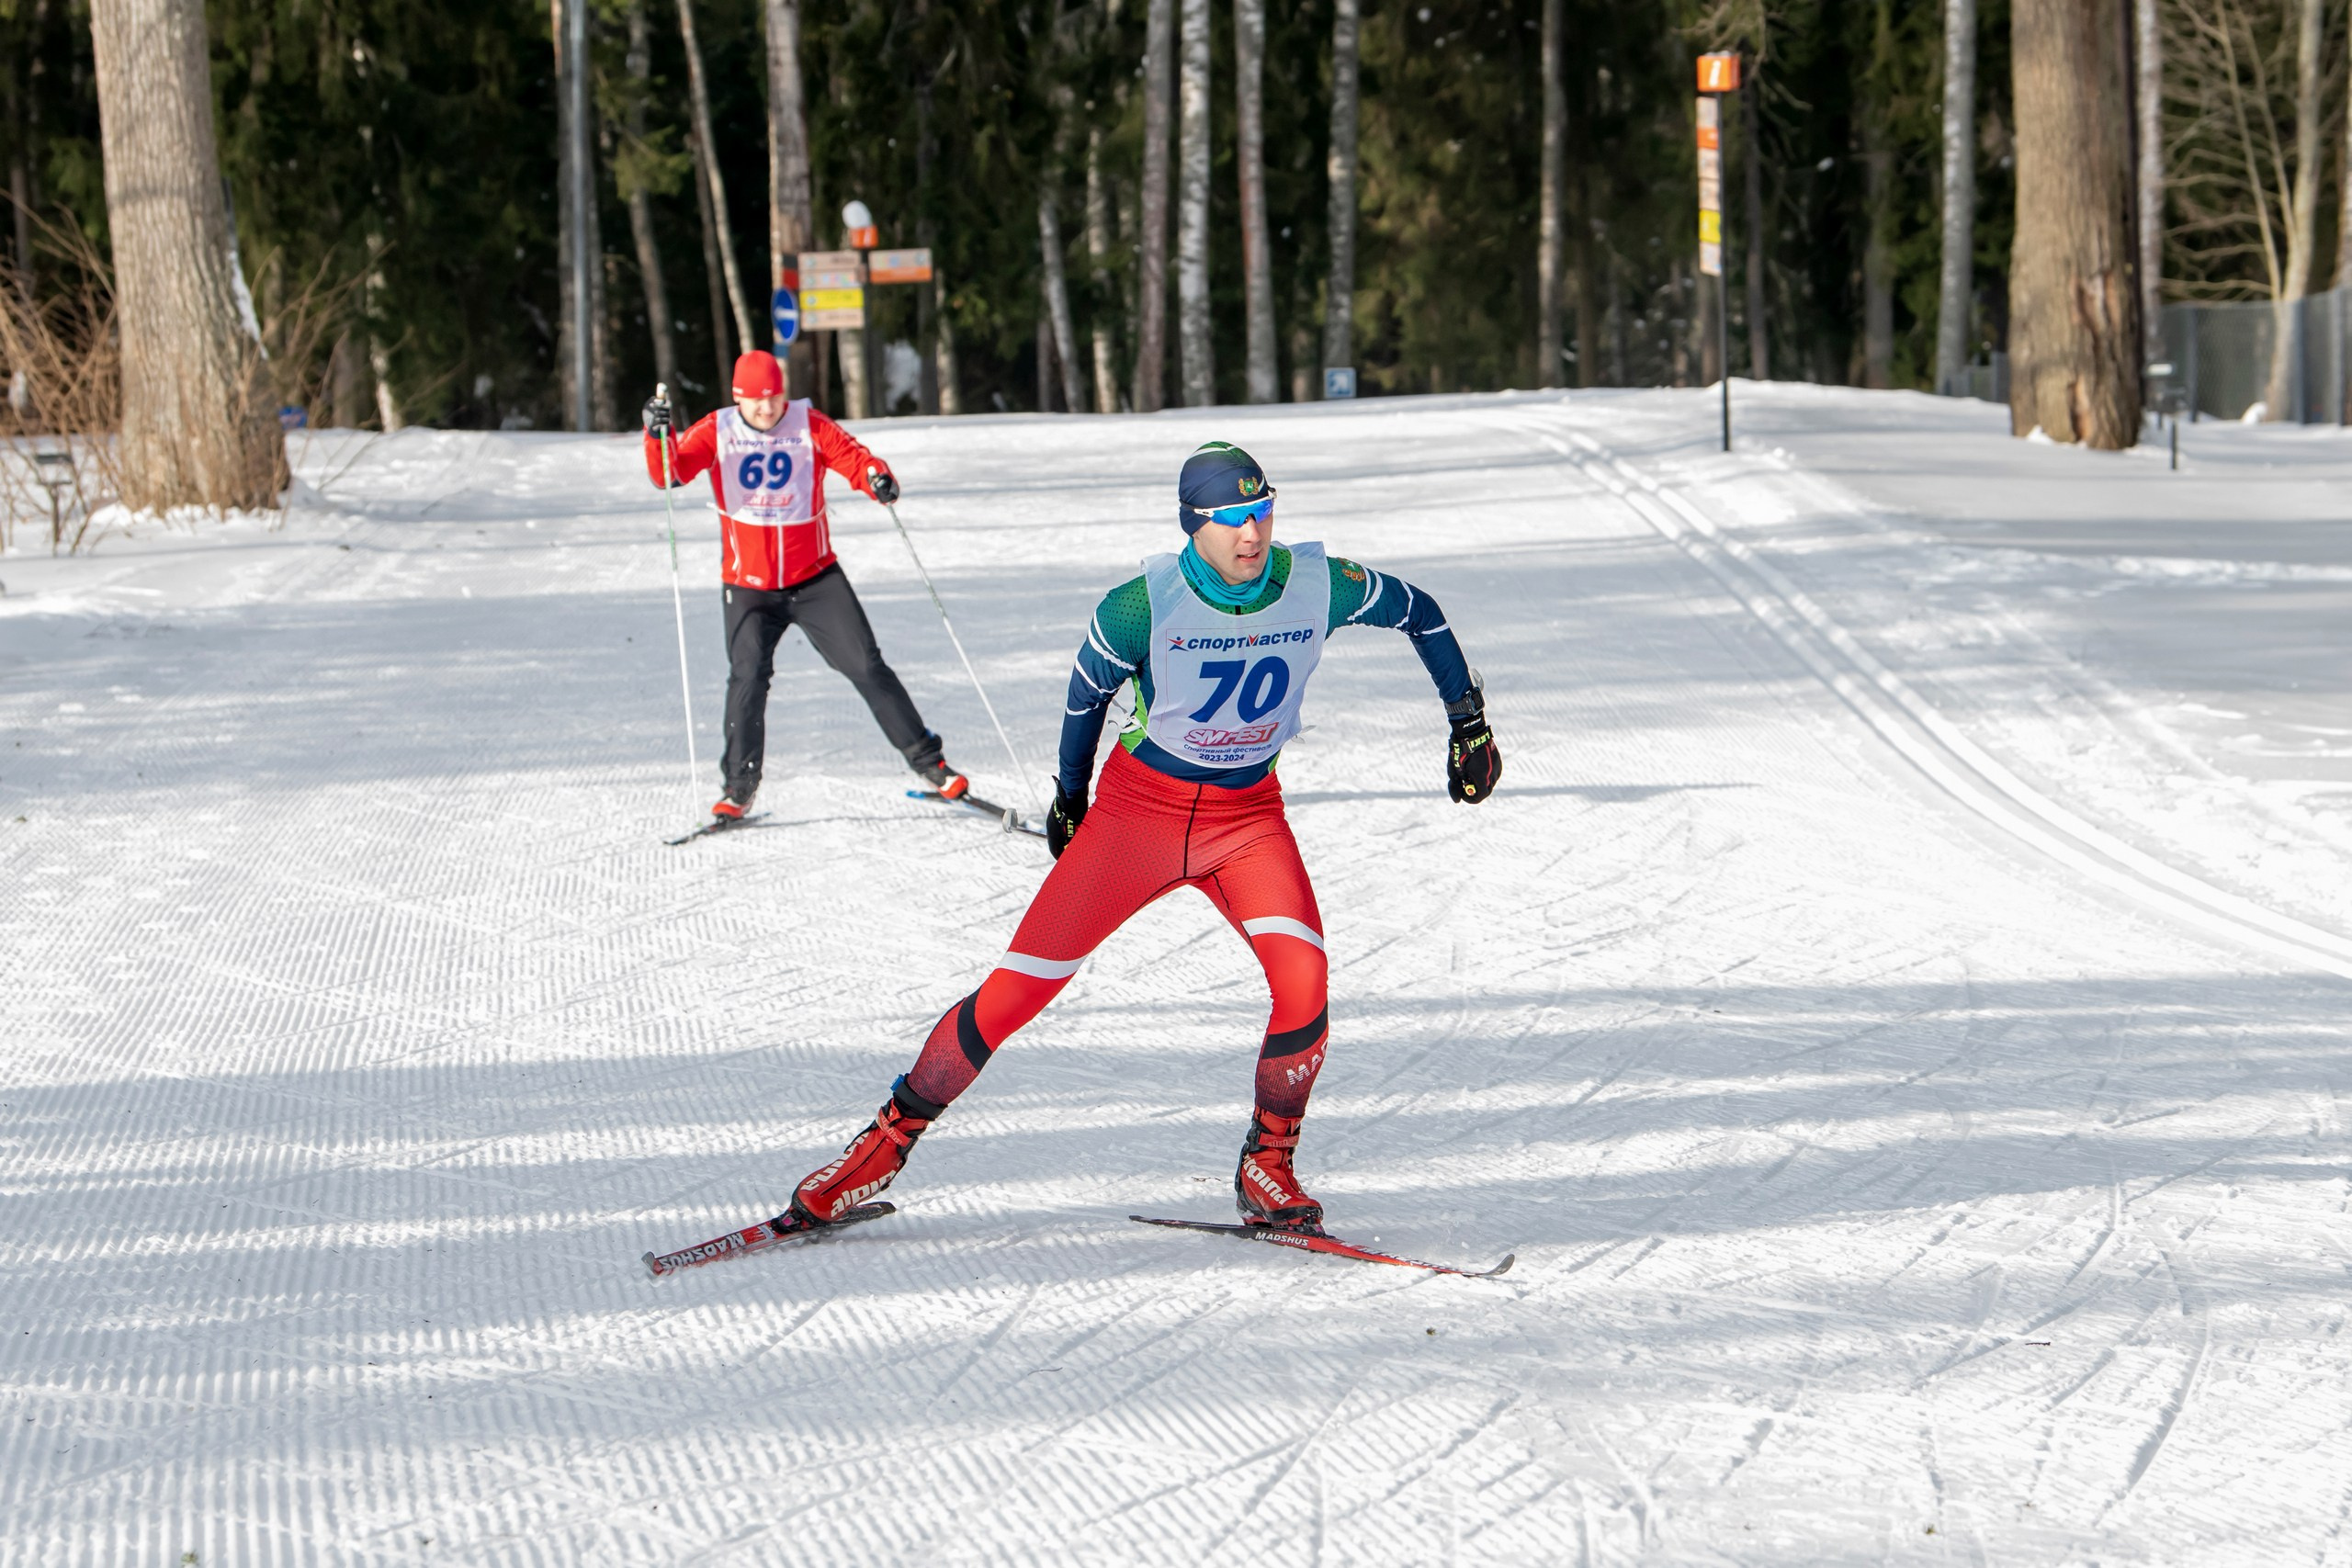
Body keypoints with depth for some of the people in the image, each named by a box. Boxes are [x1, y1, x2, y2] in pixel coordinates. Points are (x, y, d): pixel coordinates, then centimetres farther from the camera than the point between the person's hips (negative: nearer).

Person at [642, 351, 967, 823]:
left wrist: (878, 478, -29)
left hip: (816, 578, 0)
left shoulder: (810, 426, -4)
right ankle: (739, 786, -5)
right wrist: (660, 436, -33)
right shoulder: (717, 432, -4)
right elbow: (671, 473, -14)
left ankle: (928, 763, 5)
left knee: (867, 667, -4)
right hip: (749, 586, 0)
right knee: (748, 675, -17)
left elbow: (856, 460, -7)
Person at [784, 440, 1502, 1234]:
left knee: (1302, 975, -25)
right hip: (1138, 806, -1)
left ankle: (1267, 1169, -4)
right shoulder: (1145, 604, -20)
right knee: (1017, 989, -6)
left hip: (1248, 817, 1)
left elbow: (1420, 612, 5)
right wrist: (1069, 794, 13)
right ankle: (890, 1138, 12)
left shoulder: (1319, 586, -14)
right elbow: (1088, 690, 0)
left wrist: (1470, 722, 7)